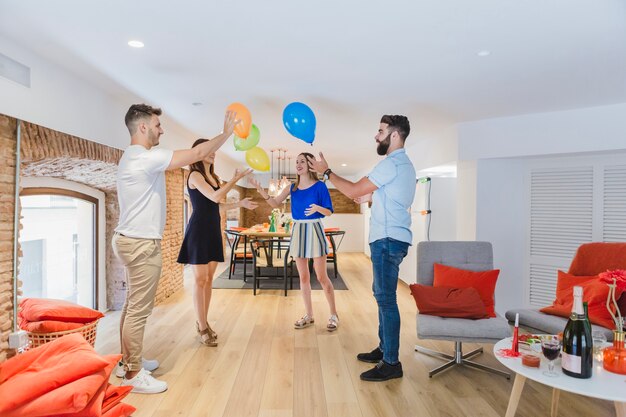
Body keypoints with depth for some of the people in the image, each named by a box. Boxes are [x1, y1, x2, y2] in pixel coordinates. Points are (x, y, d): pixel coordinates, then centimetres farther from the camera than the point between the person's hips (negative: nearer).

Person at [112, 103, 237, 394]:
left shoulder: (135, 157, 15)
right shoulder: (145, 157, -19)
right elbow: (196, 155, -20)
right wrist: (226, 133, -10)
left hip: (134, 241, 11)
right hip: (142, 244, -11)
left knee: (133, 306, 18)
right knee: (139, 310, -2)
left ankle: (127, 361, 31)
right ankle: (133, 374, 10)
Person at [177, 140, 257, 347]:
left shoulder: (213, 177, 16)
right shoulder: (195, 175, -9)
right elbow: (215, 197, -21)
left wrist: (240, 203, 8)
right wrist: (235, 179, -17)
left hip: (213, 230, 8)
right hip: (199, 230, -8)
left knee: (209, 279, 10)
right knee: (200, 280, -4)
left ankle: (203, 322, 21)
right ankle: (202, 328, 4)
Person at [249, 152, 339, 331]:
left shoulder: (319, 186, -7)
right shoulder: (292, 187, 7)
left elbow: (329, 211, -5)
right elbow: (275, 203, 6)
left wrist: (317, 208, -26)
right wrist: (260, 190, -8)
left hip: (314, 229, -5)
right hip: (298, 230, 5)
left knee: (321, 276, -1)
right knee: (303, 277, 9)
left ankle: (333, 314, 15)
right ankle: (309, 315, 21)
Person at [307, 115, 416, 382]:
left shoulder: (391, 163, -14)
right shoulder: (403, 163, 20)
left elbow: (353, 191, -15)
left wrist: (326, 171, -5)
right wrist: (371, 197, 19)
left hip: (388, 239, -11)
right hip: (389, 239, 11)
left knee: (386, 299, -6)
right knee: (382, 295, 17)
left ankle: (391, 363, 2)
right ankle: (384, 349, 28)